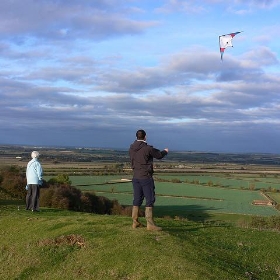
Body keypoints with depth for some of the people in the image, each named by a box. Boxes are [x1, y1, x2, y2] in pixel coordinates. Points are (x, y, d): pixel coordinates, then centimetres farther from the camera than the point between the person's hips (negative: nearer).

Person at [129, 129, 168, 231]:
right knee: (150, 200, -2)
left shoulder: (131, 148, 3)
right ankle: (150, 224, -3)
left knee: (137, 200, 13)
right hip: (146, 177, -6)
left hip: (136, 177, 7)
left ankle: (135, 222, 19)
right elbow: (159, 155, -1)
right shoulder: (148, 148, -15)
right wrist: (165, 151, 23)